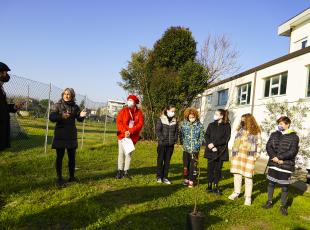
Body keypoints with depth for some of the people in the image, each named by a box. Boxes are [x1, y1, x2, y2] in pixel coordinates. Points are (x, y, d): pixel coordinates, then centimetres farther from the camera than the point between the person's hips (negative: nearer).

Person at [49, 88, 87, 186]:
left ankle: (71, 176, 25)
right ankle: (59, 178, 12)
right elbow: (51, 117, -13)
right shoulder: (57, 105, -3)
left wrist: (81, 116, -18)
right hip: (60, 135, -4)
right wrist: (61, 116, -33)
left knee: (72, 157, 11)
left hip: (72, 135, 4)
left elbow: (79, 119, 6)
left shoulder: (75, 107, 6)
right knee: (60, 157, 2)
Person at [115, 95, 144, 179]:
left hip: (133, 136, 1)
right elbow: (118, 122, -5)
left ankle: (126, 171, 16)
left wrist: (130, 132, -17)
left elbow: (140, 124, -7)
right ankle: (120, 171, 11)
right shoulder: (123, 111, 2)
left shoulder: (139, 112, 2)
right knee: (121, 153, 2)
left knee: (129, 153, 7)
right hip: (122, 135, 0)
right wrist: (124, 131, -19)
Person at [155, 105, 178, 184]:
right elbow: (158, 130, -8)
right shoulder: (161, 119, -4)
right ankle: (159, 176, 18)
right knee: (160, 160, 6)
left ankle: (165, 177, 18)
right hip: (162, 144, -4)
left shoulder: (175, 121, 8)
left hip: (171, 144, 4)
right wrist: (162, 139, -14)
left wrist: (175, 139, 0)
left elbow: (176, 131, 12)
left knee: (167, 161, 9)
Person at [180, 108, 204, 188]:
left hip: (195, 149, -1)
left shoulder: (199, 125, -5)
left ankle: (191, 181, 15)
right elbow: (181, 135, 8)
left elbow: (201, 136, 1)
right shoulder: (184, 124, -1)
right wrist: (183, 143, 1)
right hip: (186, 148, 2)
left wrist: (198, 144, -6)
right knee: (186, 165, 10)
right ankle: (186, 179, 26)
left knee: (193, 165, 3)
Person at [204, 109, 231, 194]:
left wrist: (214, 144, -14)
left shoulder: (227, 126, 0)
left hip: (220, 151, -2)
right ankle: (209, 186, 14)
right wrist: (211, 146, -12)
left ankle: (216, 186, 15)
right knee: (210, 168, 5)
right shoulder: (211, 125, 10)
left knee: (218, 169, 5)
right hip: (211, 151, 2)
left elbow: (226, 138, -9)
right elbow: (206, 136, 4)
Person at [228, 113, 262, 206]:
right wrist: (234, 152, 10)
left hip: (249, 157, -4)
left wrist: (256, 155, -7)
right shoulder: (240, 130, 8)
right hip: (238, 156, 4)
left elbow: (259, 144, 0)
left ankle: (248, 196, 12)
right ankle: (236, 192, 25)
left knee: (248, 176, 0)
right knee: (237, 174, 9)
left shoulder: (256, 132, -4)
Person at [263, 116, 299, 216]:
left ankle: (283, 206, 21)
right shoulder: (274, 134, 8)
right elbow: (268, 146, 0)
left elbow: (293, 151, -12)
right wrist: (274, 157, -15)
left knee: (285, 186, 5)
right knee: (271, 183, 12)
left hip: (286, 165, -3)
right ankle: (269, 202, 27)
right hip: (273, 163, 3)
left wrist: (279, 157, -16)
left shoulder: (294, 137, -4)